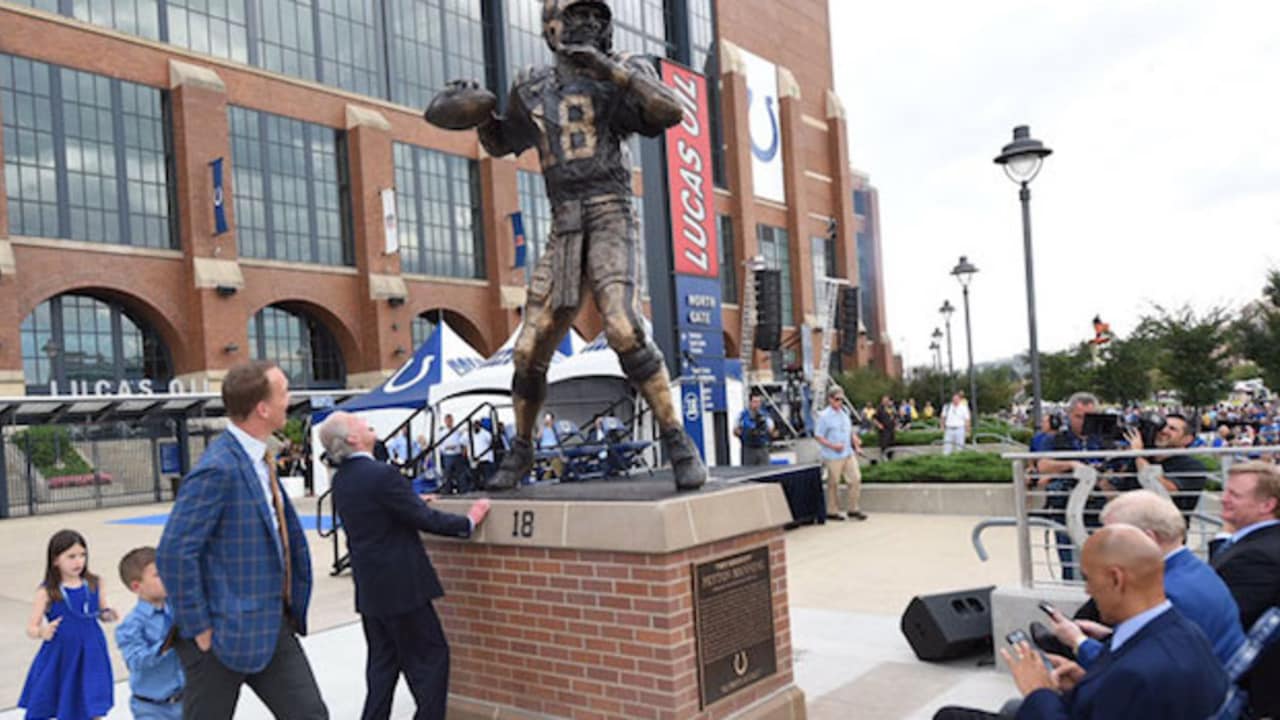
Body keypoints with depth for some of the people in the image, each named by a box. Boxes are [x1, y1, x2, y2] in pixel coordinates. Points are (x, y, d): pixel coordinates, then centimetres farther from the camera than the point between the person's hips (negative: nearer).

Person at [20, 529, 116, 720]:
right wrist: (42, 632, -31)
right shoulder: (47, 592, -12)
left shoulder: (95, 584, -4)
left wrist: (108, 615, -14)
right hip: (59, 657, -1)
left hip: (90, 655, 1)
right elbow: (31, 628, -9)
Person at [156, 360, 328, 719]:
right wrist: (199, 630, -18)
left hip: (273, 623, 8)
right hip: (227, 632, -8)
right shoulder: (219, 468, -22)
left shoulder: (256, 458, 7)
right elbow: (174, 554, -24)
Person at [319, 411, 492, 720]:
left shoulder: (340, 480, 5)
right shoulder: (381, 475, -21)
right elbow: (425, 519, -17)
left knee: (383, 660, 16)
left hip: (369, 588, 8)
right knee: (431, 655, 2)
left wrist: (414, 501, 23)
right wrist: (469, 521, -4)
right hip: (400, 586, -8)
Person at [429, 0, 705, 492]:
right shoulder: (535, 92, 17)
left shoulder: (624, 72, 5)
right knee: (530, 350, 2)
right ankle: (520, 452, 22)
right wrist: (475, 110, 12)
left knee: (624, 330, -28)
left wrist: (611, 68, -21)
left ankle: (679, 444, -18)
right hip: (563, 234, 4)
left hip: (610, 222, -4)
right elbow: (500, 143, 32)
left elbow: (671, 111, -14)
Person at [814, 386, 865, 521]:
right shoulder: (824, 416, -11)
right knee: (833, 483, 4)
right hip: (833, 456, -6)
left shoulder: (844, 413, 10)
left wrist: (855, 440, 4)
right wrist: (833, 446, -20)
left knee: (855, 478, 3)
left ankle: (853, 509, 15)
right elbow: (817, 436, -12)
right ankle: (832, 511, 17)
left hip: (849, 454, 6)